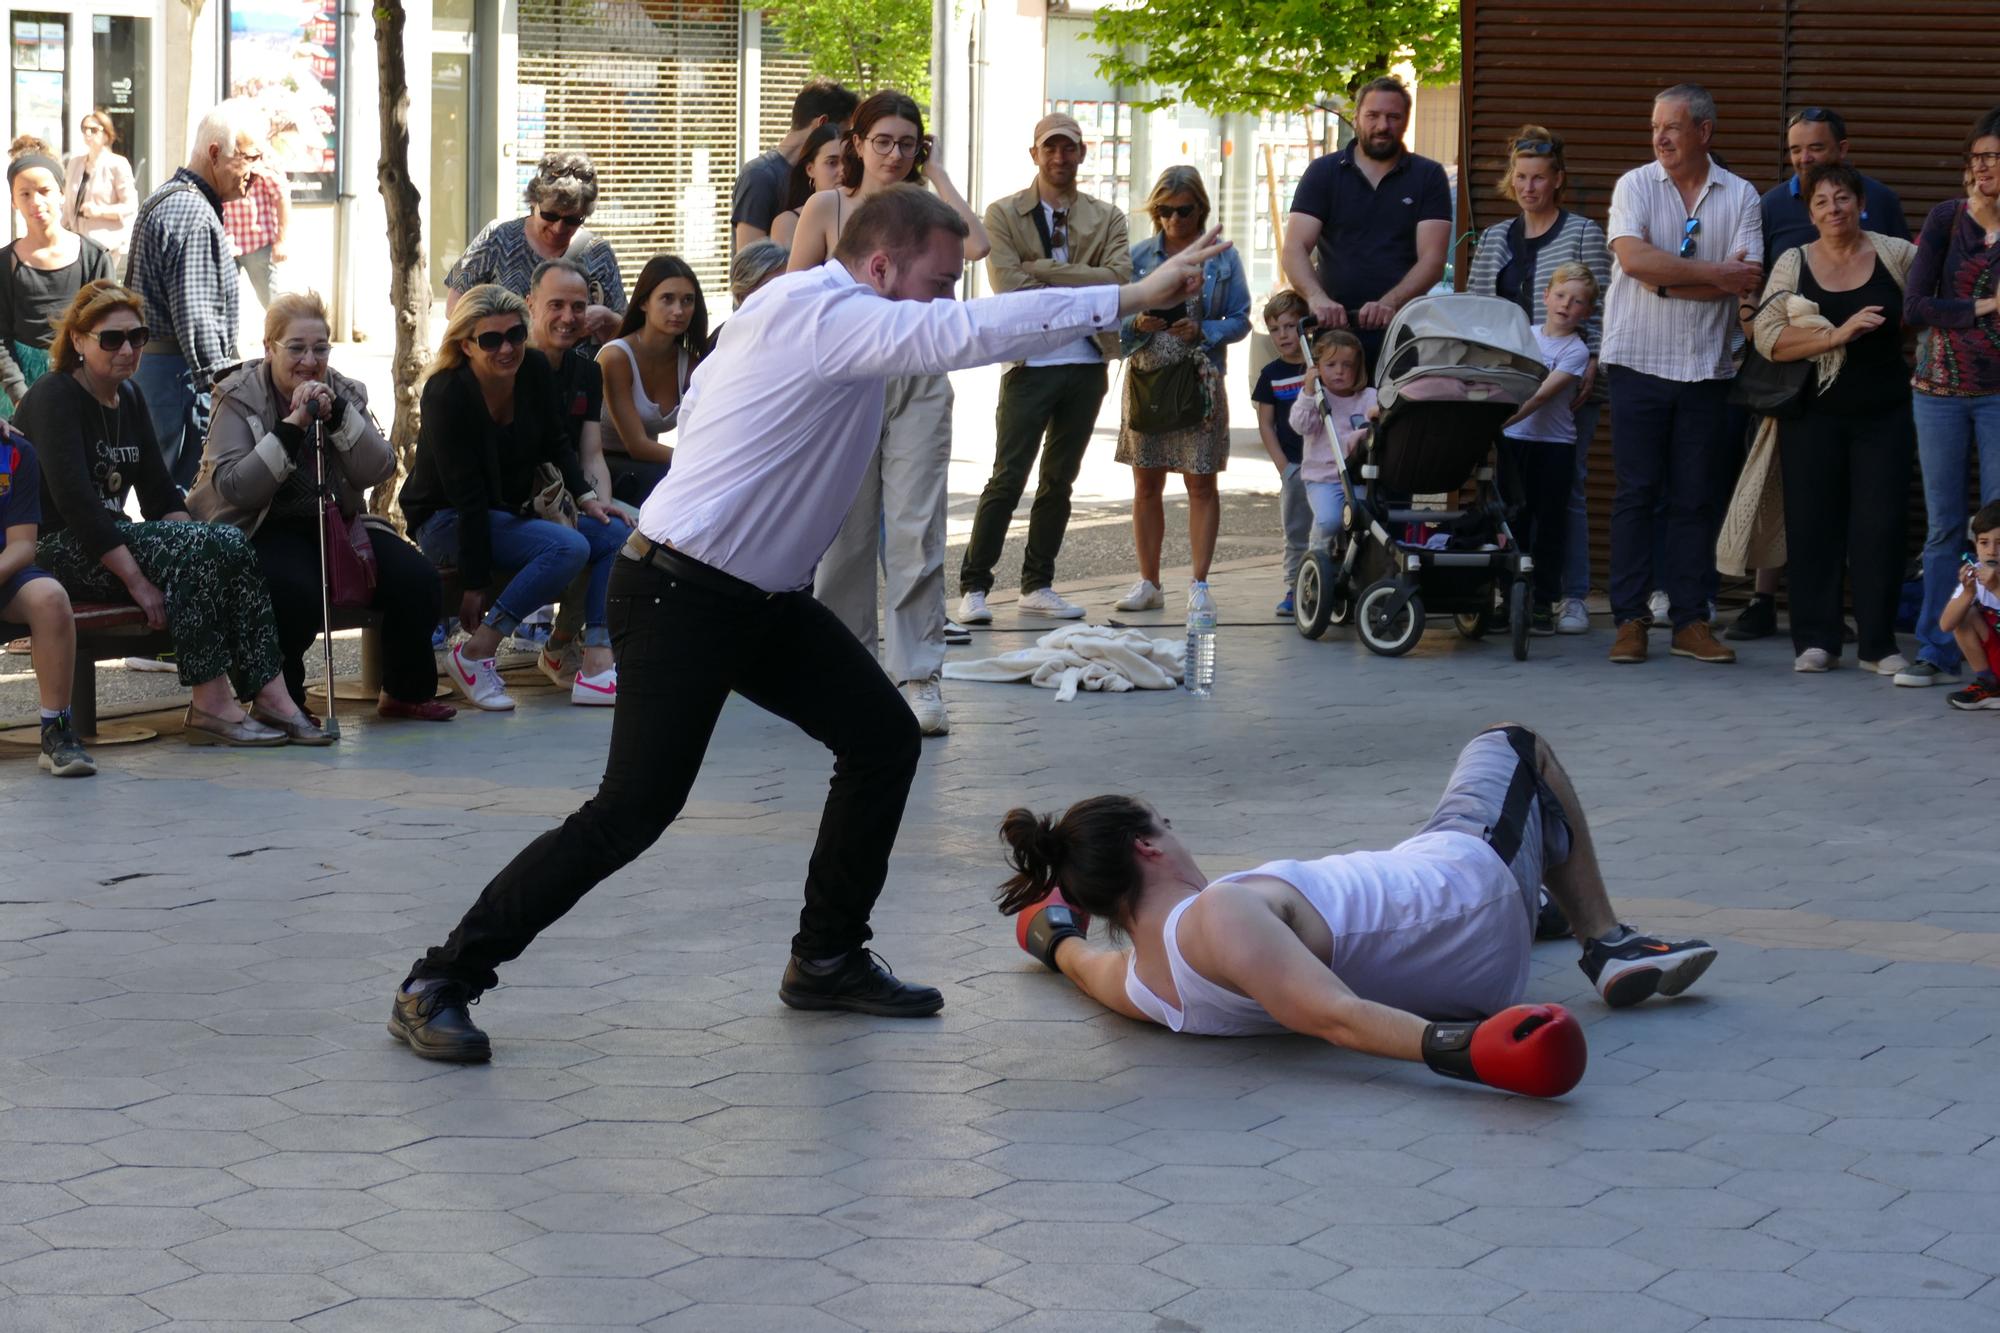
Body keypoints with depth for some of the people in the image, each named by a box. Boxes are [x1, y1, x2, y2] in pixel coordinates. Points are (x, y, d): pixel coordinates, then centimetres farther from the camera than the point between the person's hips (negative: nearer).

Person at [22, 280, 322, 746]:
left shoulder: (129, 398, 16)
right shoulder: (54, 398, -10)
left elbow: (160, 493, 14)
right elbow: (73, 499, -21)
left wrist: (192, 545, -6)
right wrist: (135, 580, -25)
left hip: (111, 537, 8)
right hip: (56, 548, -8)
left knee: (230, 543, -17)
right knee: (195, 549, -28)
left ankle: (270, 695, -24)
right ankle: (210, 705, -28)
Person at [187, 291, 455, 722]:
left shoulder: (344, 393, 9)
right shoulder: (239, 399, -5)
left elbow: (379, 470, -5)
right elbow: (233, 487, -19)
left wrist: (338, 415, -18)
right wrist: (292, 426, -23)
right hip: (264, 532, -5)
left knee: (416, 577, -16)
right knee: (295, 590, -37)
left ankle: (405, 693, 6)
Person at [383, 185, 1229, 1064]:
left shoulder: (813, 312, 10)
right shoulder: (822, 313, -21)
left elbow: (700, 404, 18)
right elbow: (967, 334, -32)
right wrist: (1131, 297, -31)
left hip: (762, 598, 11)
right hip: (680, 597, -11)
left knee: (884, 737, 8)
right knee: (636, 809, -13)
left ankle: (827, 959, 19)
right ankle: (440, 985, -4)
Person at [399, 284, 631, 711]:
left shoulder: (535, 370, -5)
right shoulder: (448, 395, -23)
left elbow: (555, 444, 12)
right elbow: (466, 497, -24)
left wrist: (584, 496, -4)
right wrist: (474, 585, -23)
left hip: (513, 512, 8)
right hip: (446, 523, -8)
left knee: (617, 534, -9)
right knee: (569, 547, -28)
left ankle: (597, 666, -18)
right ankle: (475, 655, -22)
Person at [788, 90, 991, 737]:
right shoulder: (826, 208, 2)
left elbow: (977, 245, -15)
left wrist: (937, 173, -5)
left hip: (917, 385, 0)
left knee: (915, 531, -7)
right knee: (846, 533, 6)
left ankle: (919, 676, -7)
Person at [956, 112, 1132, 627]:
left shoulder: (1106, 218, 10)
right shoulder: (1004, 215, 1)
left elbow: (1118, 277, -7)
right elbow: (1011, 289, -11)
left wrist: (1045, 269, -12)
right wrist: (1081, 291, -7)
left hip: (1086, 365, 4)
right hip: (1031, 363, -4)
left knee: (1059, 481, 10)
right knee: (1008, 478, -7)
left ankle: (1038, 585, 18)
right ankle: (973, 587, -1)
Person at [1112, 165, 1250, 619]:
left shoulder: (1222, 258, 4)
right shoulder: (1139, 255, 8)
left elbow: (1240, 321, 3)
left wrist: (1202, 332, -14)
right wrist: (1137, 323, -13)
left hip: (1200, 379, -2)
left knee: (1201, 482, -2)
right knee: (1146, 483, 5)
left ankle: (1199, 583, 3)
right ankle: (1148, 583, 12)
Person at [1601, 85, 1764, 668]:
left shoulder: (1740, 195, 5)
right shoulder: (1635, 186, 2)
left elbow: (1746, 278, -8)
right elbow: (1633, 257, -15)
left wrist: (1667, 281, -13)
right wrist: (1713, 274, -13)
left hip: (1707, 368, 1)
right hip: (1639, 362, -1)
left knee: (1695, 498, 4)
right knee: (1636, 494, -1)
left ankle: (1690, 620, 9)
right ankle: (1630, 620, 3)